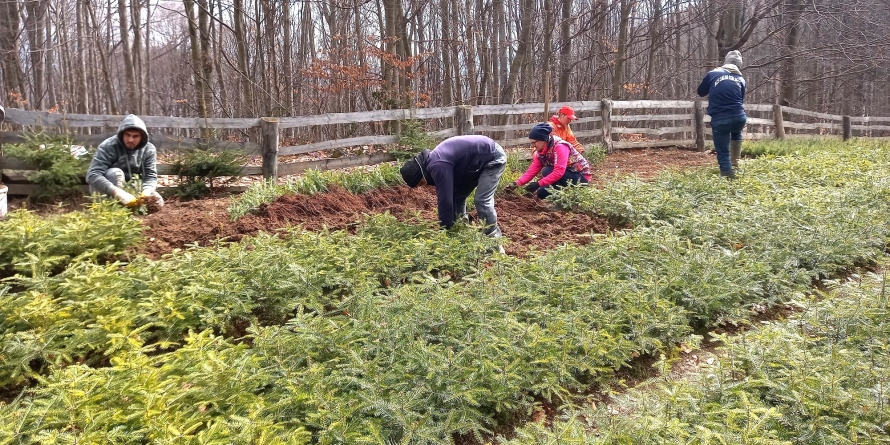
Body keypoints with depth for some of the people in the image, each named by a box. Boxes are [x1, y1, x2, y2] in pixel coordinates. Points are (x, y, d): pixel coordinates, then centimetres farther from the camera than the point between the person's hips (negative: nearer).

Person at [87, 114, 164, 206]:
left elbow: (151, 176, -14)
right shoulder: (108, 147, -24)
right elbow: (93, 175, -34)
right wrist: (117, 192, -49)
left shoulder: (148, 150, -11)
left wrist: (146, 191, -38)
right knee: (116, 172, -33)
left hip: (131, 189, 4)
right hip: (105, 192, -4)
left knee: (157, 201, -15)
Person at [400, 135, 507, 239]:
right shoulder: (433, 161, 3)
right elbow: (448, 196, 10)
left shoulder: (438, 166, -28)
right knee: (457, 195, 12)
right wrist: (452, 226, 12)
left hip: (494, 157, -10)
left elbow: (445, 200, -27)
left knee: (482, 201, -17)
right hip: (482, 160, 10)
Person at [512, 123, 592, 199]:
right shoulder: (540, 152, -1)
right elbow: (532, 171, -5)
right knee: (541, 193, -4)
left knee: (547, 172, -25)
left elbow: (559, 172, -34)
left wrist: (538, 183, -35)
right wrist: (517, 184, -19)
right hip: (566, 175, 8)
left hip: (581, 177, -8)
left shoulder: (560, 147, -26)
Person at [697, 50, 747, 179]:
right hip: (739, 117, 3)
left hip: (719, 120, -3)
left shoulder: (713, 74, 6)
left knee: (723, 153, 4)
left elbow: (701, 92, 20)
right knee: (736, 133, 37)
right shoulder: (741, 79, 14)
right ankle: (735, 162, 36)